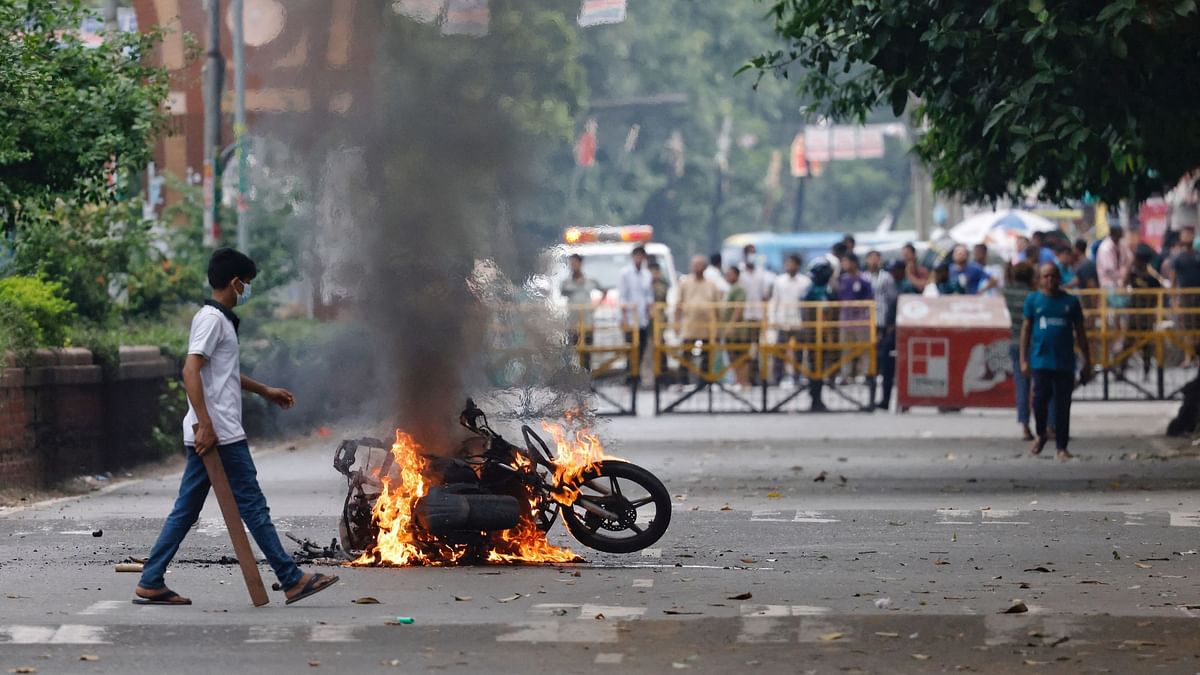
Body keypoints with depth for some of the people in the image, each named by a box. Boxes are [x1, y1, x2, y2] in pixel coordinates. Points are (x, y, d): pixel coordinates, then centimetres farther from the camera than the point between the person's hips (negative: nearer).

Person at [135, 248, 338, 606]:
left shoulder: (219, 319, 20)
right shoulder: (212, 318, -11)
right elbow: (190, 371, -21)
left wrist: (265, 391, 40)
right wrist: (205, 424, -25)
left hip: (208, 434, 10)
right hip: (220, 434, -10)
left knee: (186, 510, 9)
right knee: (253, 505, -5)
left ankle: (150, 584, 8)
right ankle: (292, 580, 0)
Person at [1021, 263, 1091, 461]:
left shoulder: (1070, 301, 6)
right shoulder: (1033, 300, 5)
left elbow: (1080, 332, 10)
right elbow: (1026, 329, 7)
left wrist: (1087, 362, 8)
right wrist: (1024, 360, 1)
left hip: (1065, 362, 1)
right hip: (1041, 361, -1)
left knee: (1063, 405, 2)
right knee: (1040, 399, -9)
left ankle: (1061, 447, 10)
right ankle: (1040, 435, 17)